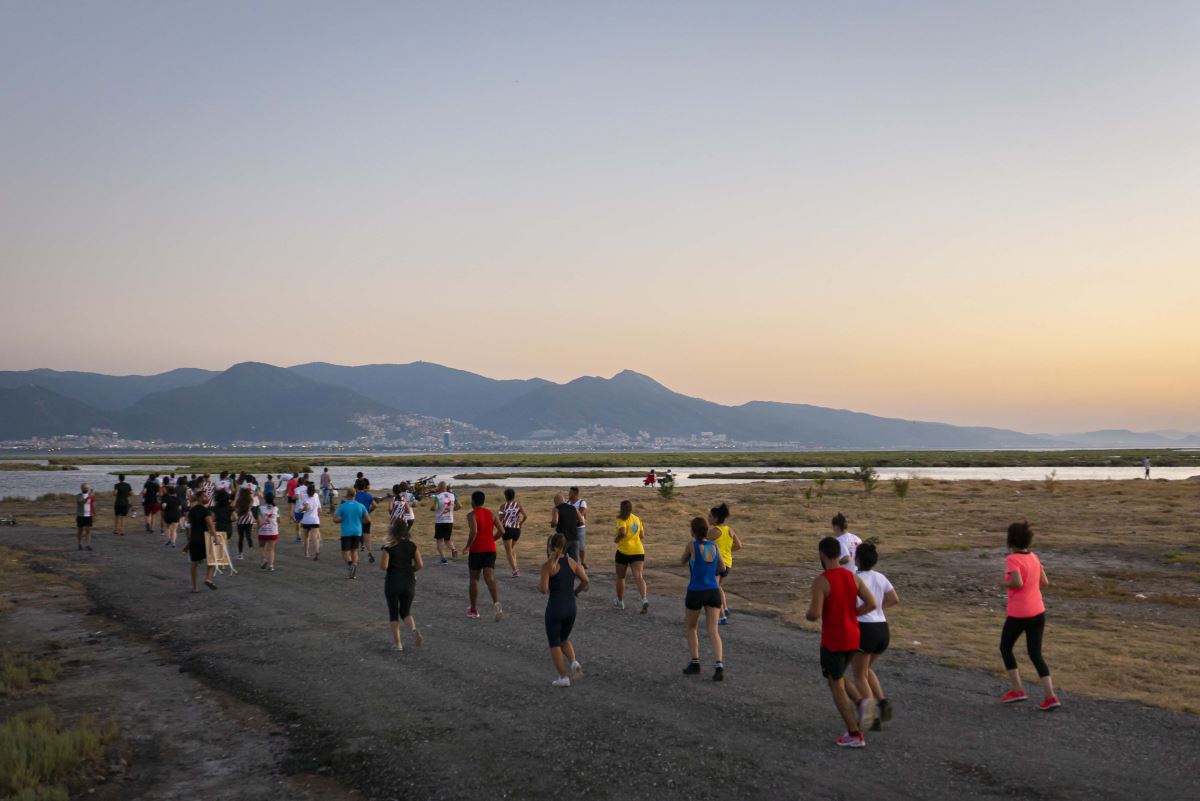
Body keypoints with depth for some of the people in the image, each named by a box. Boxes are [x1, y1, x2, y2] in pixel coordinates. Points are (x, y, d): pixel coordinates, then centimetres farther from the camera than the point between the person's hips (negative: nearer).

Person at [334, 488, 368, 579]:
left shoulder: (342, 506, -8)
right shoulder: (361, 506, 1)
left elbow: (336, 520, -11)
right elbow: (367, 519, 2)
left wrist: (334, 515, 10)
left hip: (346, 532, -3)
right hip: (357, 532, 3)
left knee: (345, 552, 3)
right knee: (355, 551, 14)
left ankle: (350, 563, -28)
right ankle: (353, 573, 8)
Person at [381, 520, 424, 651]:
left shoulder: (388, 547, -11)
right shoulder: (411, 545, 0)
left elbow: (383, 566, -17)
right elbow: (420, 564, -2)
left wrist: (381, 554, 2)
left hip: (392, 582, -3)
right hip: (409, 582, 3)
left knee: (393, 613, 10)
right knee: (405, 612, 15)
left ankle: (397, 643, 9)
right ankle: (414, 630, -13)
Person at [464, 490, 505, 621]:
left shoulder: (472, 515, -8)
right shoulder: (491, 513, 9)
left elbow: (474, 532, -23)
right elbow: (501, 531, 4)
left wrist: (467, 546, -11)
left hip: (476, 550, -4)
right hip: (490, 549, 4)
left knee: (474, 579, 12)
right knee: (490, 579, -4)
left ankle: (473, 610, 22)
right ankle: (496, 603, -30)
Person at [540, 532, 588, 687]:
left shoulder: (548, 565, -9)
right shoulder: (572, 562, 3)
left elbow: (543, 589, -17)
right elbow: (585, 580, -3)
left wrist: (539, 584, 5)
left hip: (555, 608, -4)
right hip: (571, 607, 5)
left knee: (554, 643, 11)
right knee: (564, 639, 24)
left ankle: (563, 677, 9)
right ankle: (574, 662, -1)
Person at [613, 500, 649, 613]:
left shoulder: (622, 519, -9)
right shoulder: (637, 519, 11)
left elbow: (622, 532, -26)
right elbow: (642, 536, 15)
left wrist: (616, 539, -9)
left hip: (624, 551, -4)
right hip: (638, 551, 5)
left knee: (620, 577, 14)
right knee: (639, 576, -8)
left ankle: (620, 602, 27)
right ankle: (645, 600, -28)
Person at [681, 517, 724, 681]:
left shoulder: (692, 544, -11)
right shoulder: (714, 546, 3)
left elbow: (682, 562, 7)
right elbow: (721, 568, 18)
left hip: (695, 593, -3)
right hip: (713, 592, 3)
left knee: (691, 628, 19)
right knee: (713, 631, -1)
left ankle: (695, 663, 18)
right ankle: (719, 666, -18)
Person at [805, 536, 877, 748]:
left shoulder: (821, 581, -17)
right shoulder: (853, 577, 2)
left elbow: (815, 614, -24)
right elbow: (871, 604, -1)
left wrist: (807, 615, 0)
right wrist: (849, 614, 10)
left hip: (832, 641, -6)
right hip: (852, 638, 6)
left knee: (836, 686, 6)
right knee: (837, 677, 28)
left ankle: (855, 735, 5)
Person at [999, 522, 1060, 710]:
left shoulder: (1012, 559, -15)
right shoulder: (1034, 557, 6)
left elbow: (1017, 583, -26)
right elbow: (1045, 583, 10)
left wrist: (1005, 583, -7)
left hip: (1018, 615, -6)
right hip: (1038, 613, 6)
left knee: (1005, 648, 16)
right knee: (1036, 655, 10)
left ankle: (1017, 690, 14)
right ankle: (1050, 696, -1)